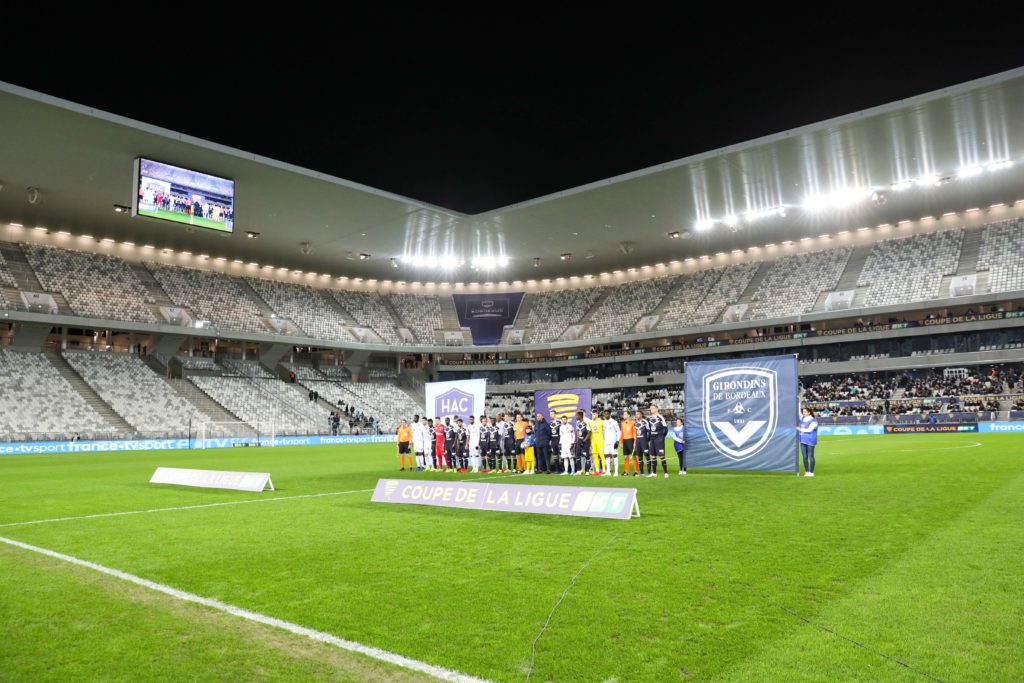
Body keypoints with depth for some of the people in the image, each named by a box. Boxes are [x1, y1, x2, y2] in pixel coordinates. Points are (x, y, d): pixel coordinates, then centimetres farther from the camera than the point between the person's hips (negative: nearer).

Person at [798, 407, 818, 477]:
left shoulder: (813, 421, -12)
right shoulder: (802, 419, 9)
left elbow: (809, 430, -19)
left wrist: (800, 429, -12)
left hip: (810, 441, -7)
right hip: (803, 440, 7)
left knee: (810, 456, -2)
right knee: (805, 456, 9)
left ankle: (811, 472, 6)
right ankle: (806, 471, 17)